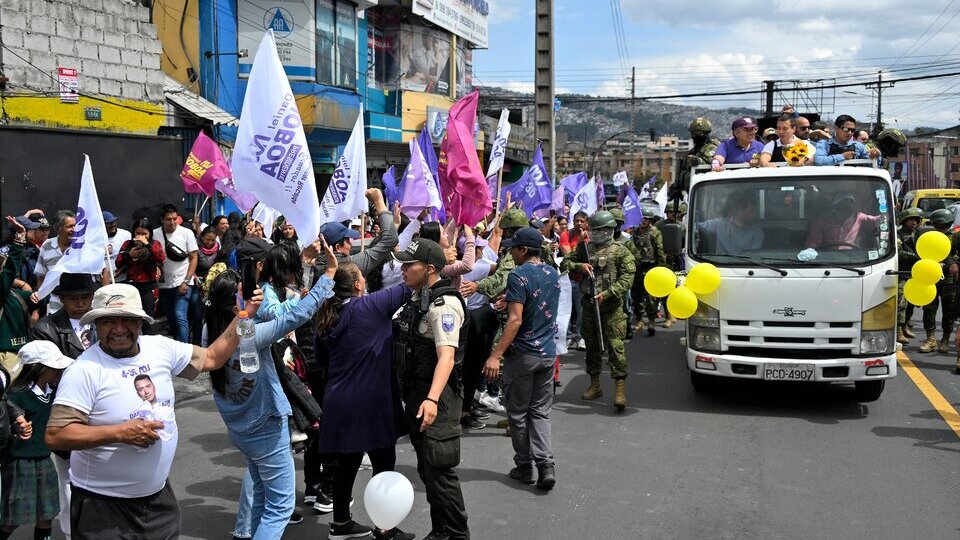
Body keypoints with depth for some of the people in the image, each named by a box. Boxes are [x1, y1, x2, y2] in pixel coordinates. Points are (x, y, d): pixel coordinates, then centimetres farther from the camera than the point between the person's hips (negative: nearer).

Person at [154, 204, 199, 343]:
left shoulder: (186, 233, -5)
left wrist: (186, 281, -10)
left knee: (180, 317, -16)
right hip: (164, 284, 4)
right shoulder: (155, 234, 0)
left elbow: (193, 258, -3)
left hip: (182, 284, -4)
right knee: (171, 319, 13)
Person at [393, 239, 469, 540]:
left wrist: (432, 399, -43)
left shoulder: (443, 304, -19)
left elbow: (447, 356, -31)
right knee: (426, 469, 17)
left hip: (436, 398, -10)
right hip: (415, 392, 10)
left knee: (439, 470, -6)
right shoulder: (416, 298, 12)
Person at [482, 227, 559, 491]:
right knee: (540, 412, 11)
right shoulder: (554, 274, 7)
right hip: (548, 353, 6)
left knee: (518, 414, 9)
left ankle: (524, 467, 18)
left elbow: (515, 320, -22)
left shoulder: (519, 276, -16)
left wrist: (496, 355, -22)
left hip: (522, 354, -6)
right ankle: (546, 465, -2)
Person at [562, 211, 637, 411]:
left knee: (615, 347, -11)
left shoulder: (621, 252, -1)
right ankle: (595, 385, 26)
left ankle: (620, 389, -11)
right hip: (589, 306, 5)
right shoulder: (585, 249, 14)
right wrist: (579, 266, -6)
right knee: (591, 346, 13)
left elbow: (627, 279, -9)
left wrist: (607, 293, -20)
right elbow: (565, 263, 14)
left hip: (612, 308, -5)